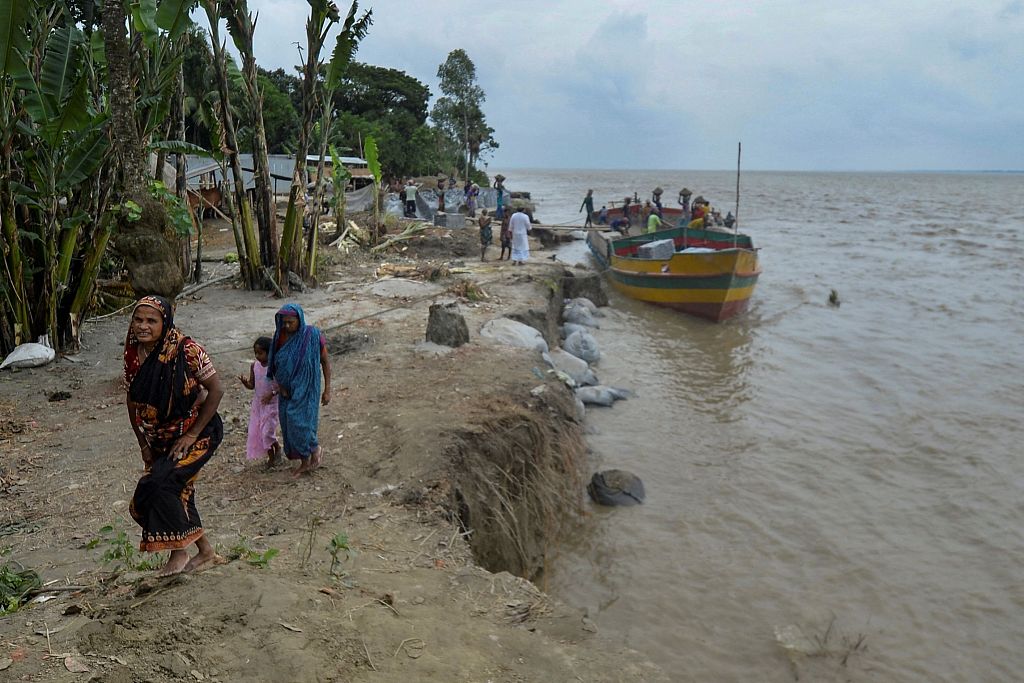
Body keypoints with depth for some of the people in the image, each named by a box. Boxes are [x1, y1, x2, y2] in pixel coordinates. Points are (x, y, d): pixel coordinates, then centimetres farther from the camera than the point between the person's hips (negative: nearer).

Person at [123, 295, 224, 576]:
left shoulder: (186, 350, -22)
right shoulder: (132, 354, -5)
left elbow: (216, 390, -19)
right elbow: (132, 400, 7)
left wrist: (191, 435, -18)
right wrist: (143, 444, 7)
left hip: (197, 434, -7)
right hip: (160, 439, 7)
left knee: (158, 484, -21)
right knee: (178, 494, 14)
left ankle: (179, 551, -2)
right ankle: (206, 552, 33)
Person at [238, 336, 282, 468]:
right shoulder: (254, 366, -1)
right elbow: (252, 385, 4)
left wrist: (272, 393, -27)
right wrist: (245, 382, -17)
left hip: (271, 403, -6)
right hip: (258, 403, 6)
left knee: (267, 432, -10)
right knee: (256, 431, 8)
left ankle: (278, 448, 21)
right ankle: (270, 457, 25)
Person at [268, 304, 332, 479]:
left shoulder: (313, 335, -16)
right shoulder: (281, 335, -4)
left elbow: (325, 361, -8)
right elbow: (274, 362, 8)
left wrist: (327, 390, -8)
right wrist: (277, 382, -7)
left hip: (306, 390, -5)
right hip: (287, 391, 5)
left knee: (300, 425, -9)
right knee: (289, 426, 10)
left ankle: (315, 449, 22)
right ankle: (304, 462, 28)